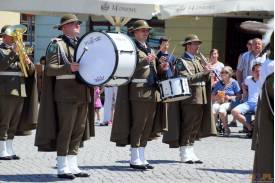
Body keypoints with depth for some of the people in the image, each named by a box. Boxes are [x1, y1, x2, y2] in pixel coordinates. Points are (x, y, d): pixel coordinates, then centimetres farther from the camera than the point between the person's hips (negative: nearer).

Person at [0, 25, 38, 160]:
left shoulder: (19, 50, 20)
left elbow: (31, 71, 14)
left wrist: (28, 63, -7)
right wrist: (14, 52, -22)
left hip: (20, 92, 7)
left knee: (14, 123, 8)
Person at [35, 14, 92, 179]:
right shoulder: (56, 44, -2)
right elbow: (50, 69, -11)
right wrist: (69, 68, -26)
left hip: (83, 93, 7)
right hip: (66, 93, -7)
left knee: (78, 131, 8)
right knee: (65, 131, -6)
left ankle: (73, 166, 14)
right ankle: (62, 168, -1)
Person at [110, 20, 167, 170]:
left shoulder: (149, 49, 22)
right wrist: (145, 61, -22)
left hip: (152, 92, 8)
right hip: (138, 91, -8)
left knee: (147, 126, 9)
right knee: (137, 125, -6)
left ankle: (142, 158, 14)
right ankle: (135, 159, -2)